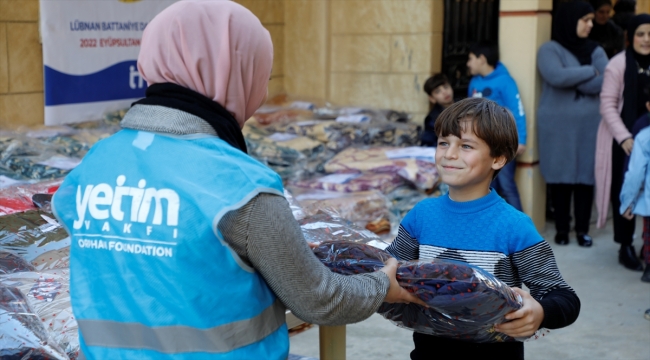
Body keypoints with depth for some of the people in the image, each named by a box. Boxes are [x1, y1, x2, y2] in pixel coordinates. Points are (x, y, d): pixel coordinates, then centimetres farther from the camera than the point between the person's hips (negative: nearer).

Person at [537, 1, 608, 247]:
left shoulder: (595, 51, 9)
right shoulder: (550, 50, -2)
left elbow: (606, 83, -6)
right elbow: (556, 77, -21)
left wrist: (571, 79, -10)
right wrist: (589, 72, -9)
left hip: (589, 125, 3)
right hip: (558, 126, -2)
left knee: (586, 177, 2)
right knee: (560, 177, 2)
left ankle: (582, 229, 13)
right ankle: (561, 228, 14)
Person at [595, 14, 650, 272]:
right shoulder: (619, 64, -7)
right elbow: (607, 104, -9)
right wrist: (624, 137, -17)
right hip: (623, 140, -4)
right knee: (624, 192, 3)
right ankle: (625, 247, 14)